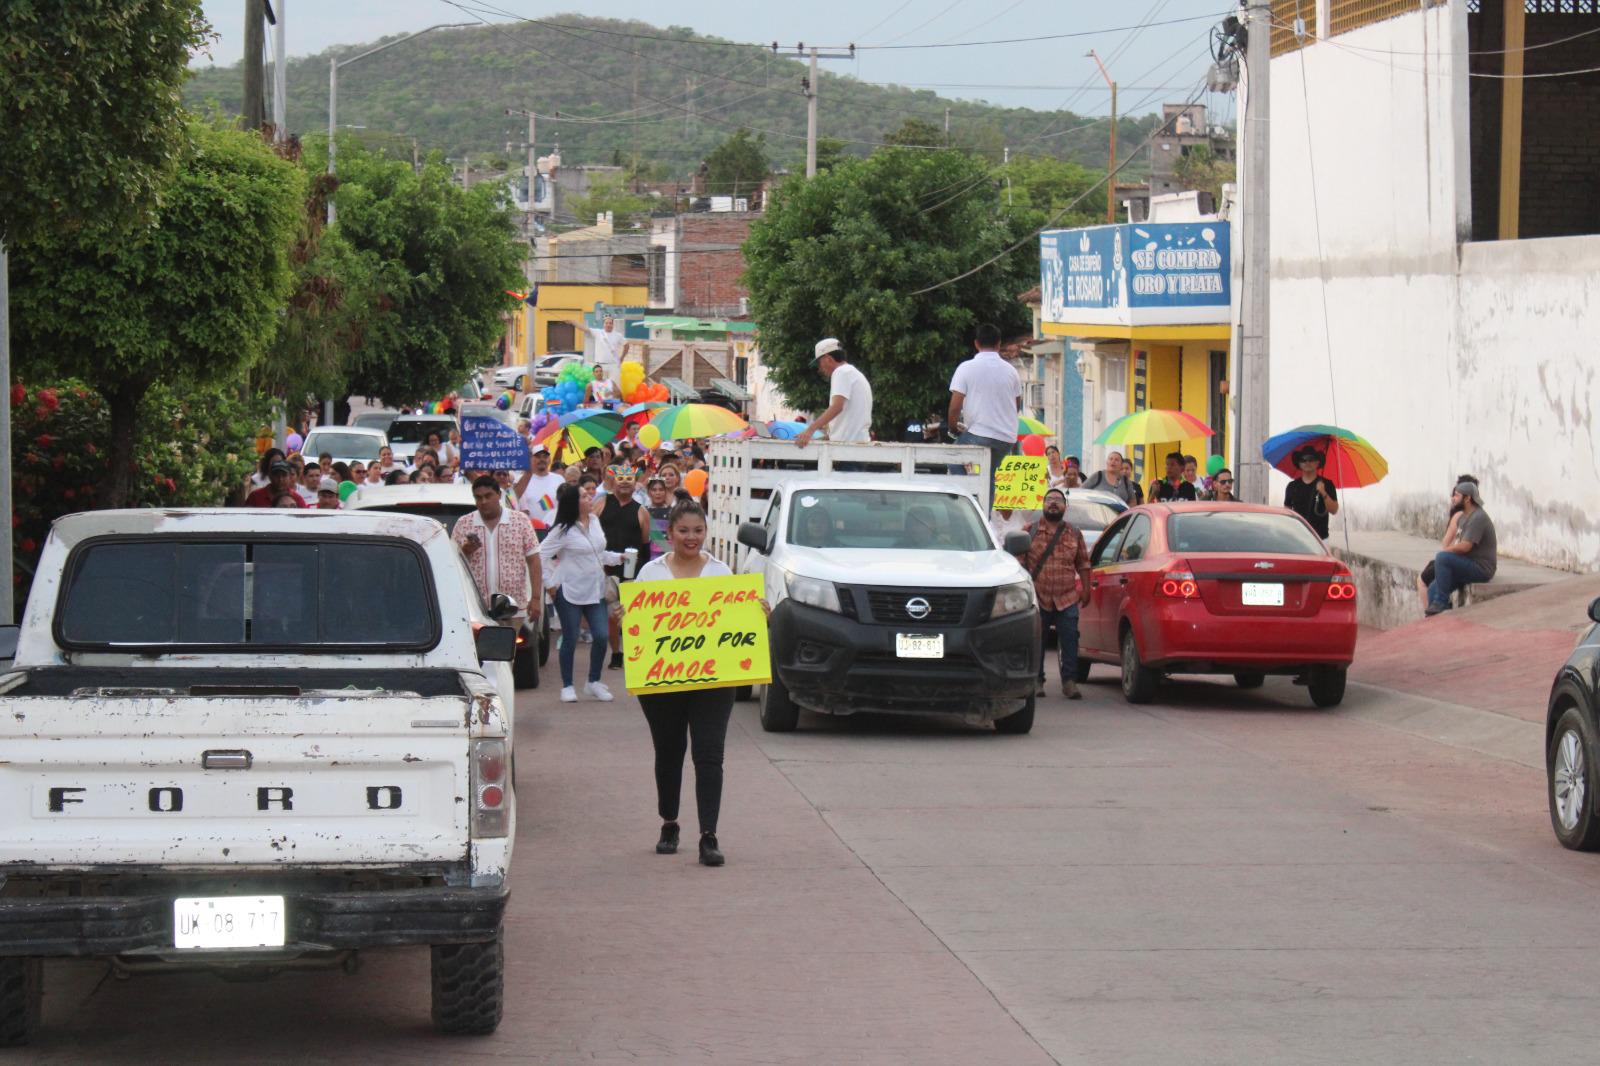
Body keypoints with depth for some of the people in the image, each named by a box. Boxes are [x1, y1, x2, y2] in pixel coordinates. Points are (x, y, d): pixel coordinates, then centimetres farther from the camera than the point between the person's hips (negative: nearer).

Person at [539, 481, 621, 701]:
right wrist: (551, 583, -12)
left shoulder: (594, 521, 9)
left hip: (595, 590, 6)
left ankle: (594, 683, 13)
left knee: (601, 636, -3)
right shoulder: (563, 530, -11)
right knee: (570, 640, 0)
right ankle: (567, 686, 12)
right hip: (570, 592, -5)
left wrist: (618, 558, 8)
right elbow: (541, 555, -11)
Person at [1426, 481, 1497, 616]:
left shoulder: (1478, 518, -17)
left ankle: (1440, 603, -21)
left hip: (1481, 568, -10)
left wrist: (1445, 551, -9)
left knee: (1442, 558, -28)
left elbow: (1464, 546, -24)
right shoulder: (1464, 516, 15)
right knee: (1433, 589, 1)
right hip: (1470, 566, 10)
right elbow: (1459, 543, 20)